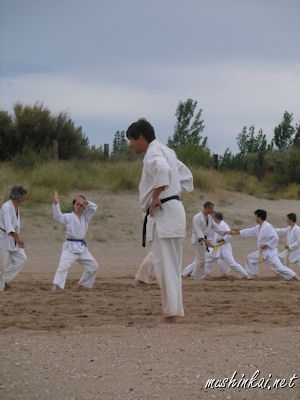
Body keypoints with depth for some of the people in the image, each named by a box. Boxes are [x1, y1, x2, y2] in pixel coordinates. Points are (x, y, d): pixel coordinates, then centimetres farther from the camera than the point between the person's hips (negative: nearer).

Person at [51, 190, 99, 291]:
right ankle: (55, 286, -31)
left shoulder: (85, 217, 10)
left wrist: (86, 202, -16)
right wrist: (56, 203, -35)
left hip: (81, 248, 6)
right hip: (70, 247, -6)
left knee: (93, 266, 12)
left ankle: (80, 285, 25)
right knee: (63, 266, -23)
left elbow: (94, 208, 2)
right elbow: (58, 217, -21)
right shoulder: (69, 217, -5)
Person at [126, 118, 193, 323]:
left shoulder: (153, 153, -10)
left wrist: (156, 197, -23)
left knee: (164, 264, -9)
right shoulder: (166, 151, 21)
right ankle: (175, 311, 16)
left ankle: (172, 312, -10)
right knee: (172, 265, 13)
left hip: (162, 214, -10)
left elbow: (162, 170, -32)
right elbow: (186, 176, 27)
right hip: (175, 209, 10)